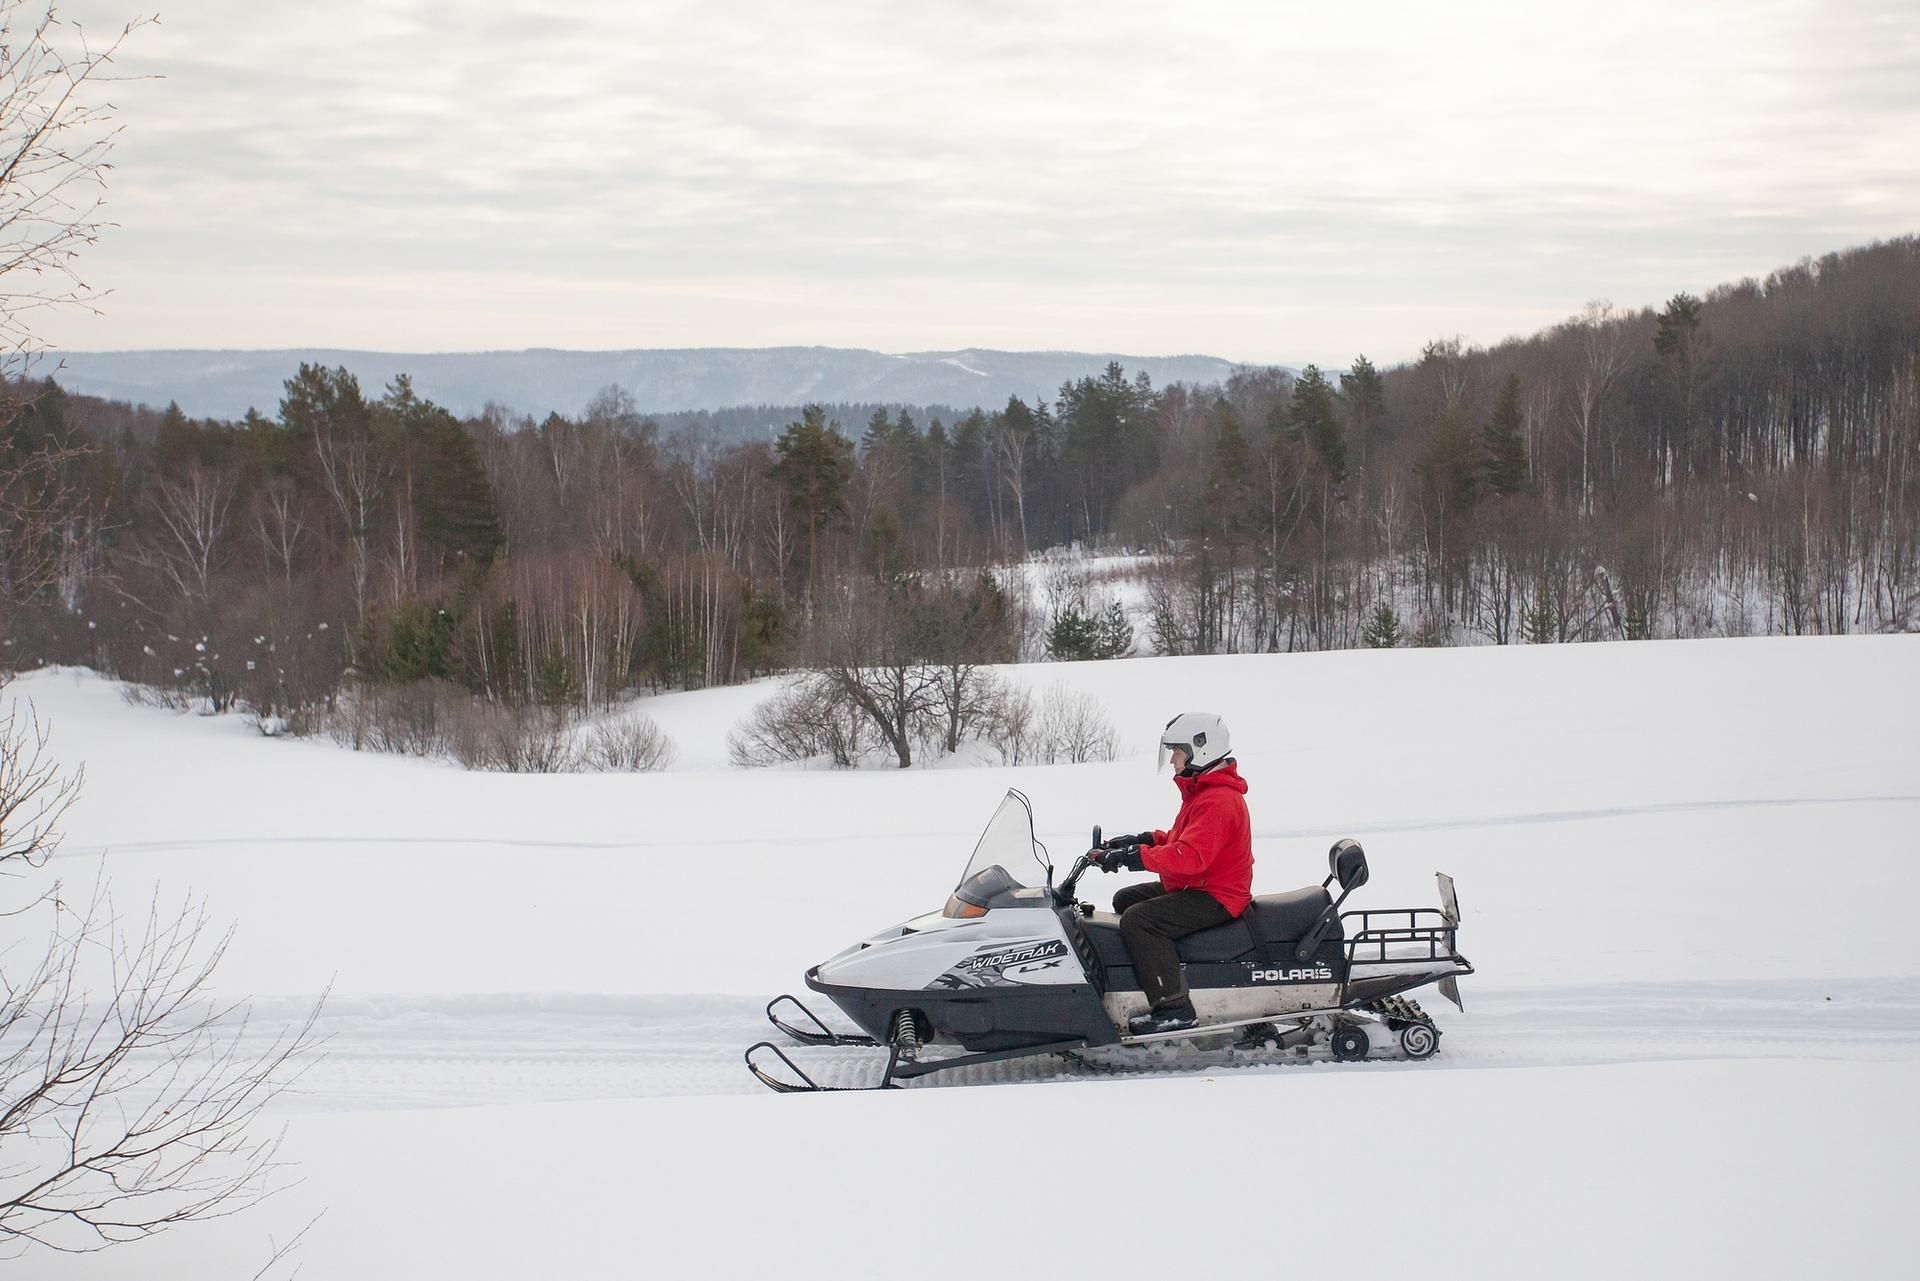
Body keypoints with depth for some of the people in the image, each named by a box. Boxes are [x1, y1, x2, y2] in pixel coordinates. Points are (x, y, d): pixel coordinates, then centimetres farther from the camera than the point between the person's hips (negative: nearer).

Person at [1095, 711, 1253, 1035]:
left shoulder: (1218, 801, -23)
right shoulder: (1202, 790, 13)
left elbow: (1190, 856, -33)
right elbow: (1181, 839, 23)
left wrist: (1135, 857, -31)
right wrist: (1143, 841, 7)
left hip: (1215, 897, -12)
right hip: (1194, 886, 12)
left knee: (1137, 920, -26)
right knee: (1125, 900, 19)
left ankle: (1174, 1009, -28)